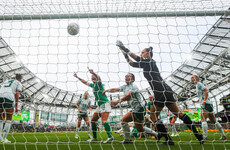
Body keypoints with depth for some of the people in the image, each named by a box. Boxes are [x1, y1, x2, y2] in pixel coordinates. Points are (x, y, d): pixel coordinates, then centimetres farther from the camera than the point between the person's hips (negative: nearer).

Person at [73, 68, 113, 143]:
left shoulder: (98, 83, -5)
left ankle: (110, 137, -26)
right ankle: (94, 137, 20)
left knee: (104, 121, -23)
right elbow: (85, 82, 33)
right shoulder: (93, 85, 18)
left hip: (104, 103, -9)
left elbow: (98, 78, -28)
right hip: (99, 105, 9)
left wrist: (93, 73, -49)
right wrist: (77, 77, 35)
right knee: (93, 121, 10)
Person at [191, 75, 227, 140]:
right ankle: (224, 136, 16)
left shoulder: (198, 84, -3)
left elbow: (206, 90, -17)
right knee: (214, 121, 13)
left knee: (203, 120, -13)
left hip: (206, 104, -10)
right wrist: (196, 101, 23)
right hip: (209, 104, 10)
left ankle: (205, 137, -16)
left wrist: (204, 101, -22)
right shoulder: (198, 85, 24)